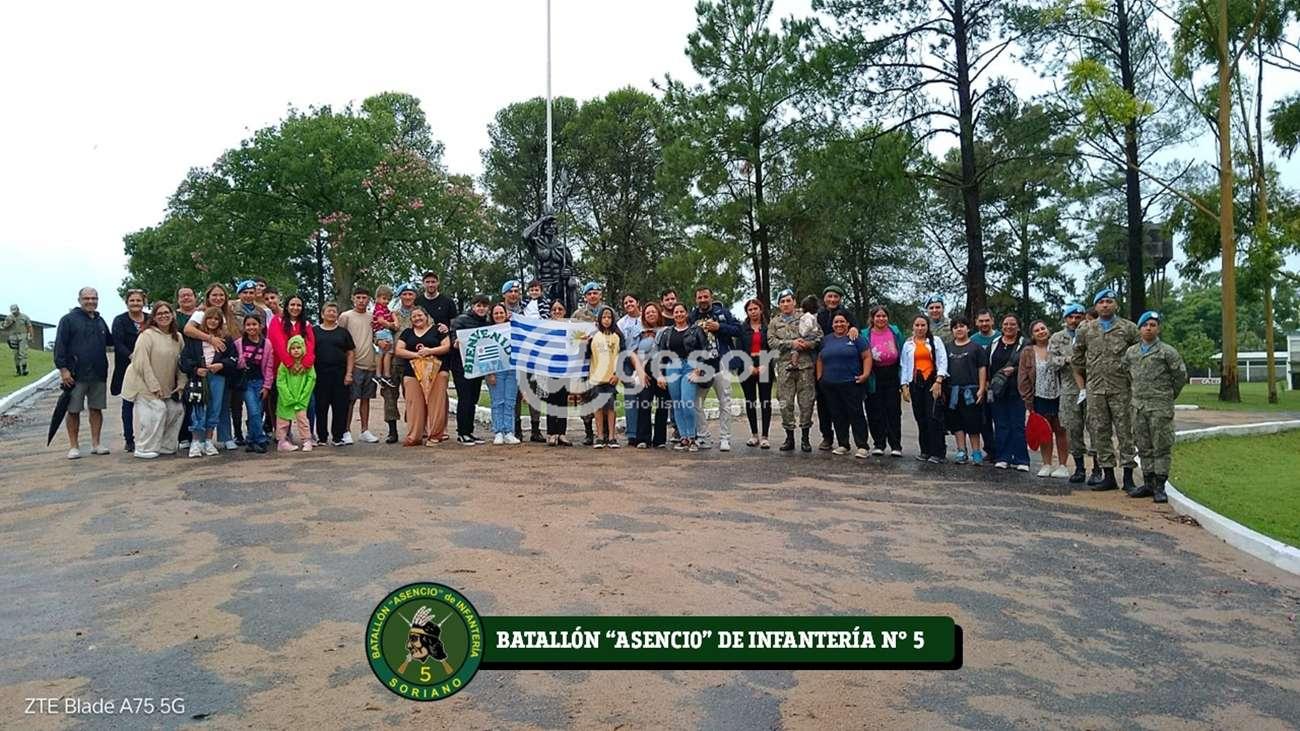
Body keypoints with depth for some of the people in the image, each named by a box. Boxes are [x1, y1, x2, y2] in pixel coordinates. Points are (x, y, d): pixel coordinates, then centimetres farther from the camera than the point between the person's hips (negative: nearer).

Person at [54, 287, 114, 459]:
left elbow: (109, 341, 28)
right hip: (76, 375, -5)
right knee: (73, 411, 1)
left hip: (99, 374, 5)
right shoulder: (69, 319, -3)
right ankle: (74, 446, 9)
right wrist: (63, 369, -15)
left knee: (97, 409, 8)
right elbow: (59, 346, -8)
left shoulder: (100, 321, 15)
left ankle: (96, 444, 15)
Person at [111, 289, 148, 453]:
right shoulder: (119, 321, 2)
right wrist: (131, 356, -24)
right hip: (128, 367, -1)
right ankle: (129, 440, 9)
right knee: (128, 404, 4)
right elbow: (118, 344, -8)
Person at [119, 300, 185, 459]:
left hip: (166, 387, 7)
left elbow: (180, 362, 10)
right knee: (157, 410, -17)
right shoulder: (147, 335, -14)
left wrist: (181, 384, 1)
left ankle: (165, 446, 16)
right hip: (144, 384, -7)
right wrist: (154, 386, -18)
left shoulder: (177, 337, 6)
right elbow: (142, 363, -18)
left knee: (177, 410, 2)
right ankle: (144, 449, -5)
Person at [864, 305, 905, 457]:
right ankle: (879, 444, 12)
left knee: (893, 410, 1)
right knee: (875, 412, 2)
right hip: (874, 378, 0)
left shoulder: (895, 332, 5)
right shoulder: (865, 335, 2)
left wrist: (903, 376, 4)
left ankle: (896, 446, 4)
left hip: (892, 375, 0)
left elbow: (902, 353, 8)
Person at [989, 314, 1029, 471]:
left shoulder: (1024, 345, 2)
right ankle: (1003, 458, 11)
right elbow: (987, 365, 13)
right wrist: (989, 384, 4)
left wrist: (1014, 369, -17)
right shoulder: (994, 344, 13)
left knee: (1018, 425, -3)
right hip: (997, 390, 3)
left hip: (1016, 390, -3)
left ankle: (1021, 460, 2)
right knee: (1001, 425, 5)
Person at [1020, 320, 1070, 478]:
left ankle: (1062, 465, 12)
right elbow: (1023, 378, 2)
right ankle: (1047, 465, 16)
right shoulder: (1027, 353, 3)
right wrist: (1028, 400, -3)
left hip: (1058, 397, -1)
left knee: (1060, 431, 4)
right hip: (1040, 398, 1)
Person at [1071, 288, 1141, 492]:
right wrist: (1081, 388, 11)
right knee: (1099, 433, 5)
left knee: (1125, 432, 0)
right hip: (1095, 390, 3)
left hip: (1121, 389, -2)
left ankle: (1128, 478, 6)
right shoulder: (1085, 331, 8)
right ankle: (1108, 476, 14)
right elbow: (1077, 361, 15)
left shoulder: (1129, 328, 2)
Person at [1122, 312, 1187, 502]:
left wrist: (1170, 395, 8)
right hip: (1138, 405, 5)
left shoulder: (1167, 351, -6)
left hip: (1160, 406, -5)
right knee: (1144, 447, 10)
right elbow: (1126, 370, 24)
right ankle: (1148, 484, 18)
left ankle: (1159, 487, 1)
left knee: (1162, 447, -2)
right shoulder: (1131, 352, 8)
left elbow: (1181, 375, -1)